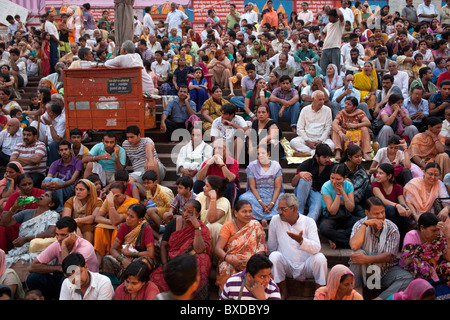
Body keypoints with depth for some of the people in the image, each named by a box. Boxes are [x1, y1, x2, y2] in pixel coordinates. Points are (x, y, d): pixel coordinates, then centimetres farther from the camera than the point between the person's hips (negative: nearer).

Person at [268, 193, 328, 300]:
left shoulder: (309, 222, -7)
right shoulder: (276, 220, -3)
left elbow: (317, 248, -22)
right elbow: (271, 247, 7)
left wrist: (301, 240, -37)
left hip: (306, 267, -1)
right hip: (287, 267, 1)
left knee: (320, 258, -28)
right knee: (274, 256, -27)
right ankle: (284, 292, -5)